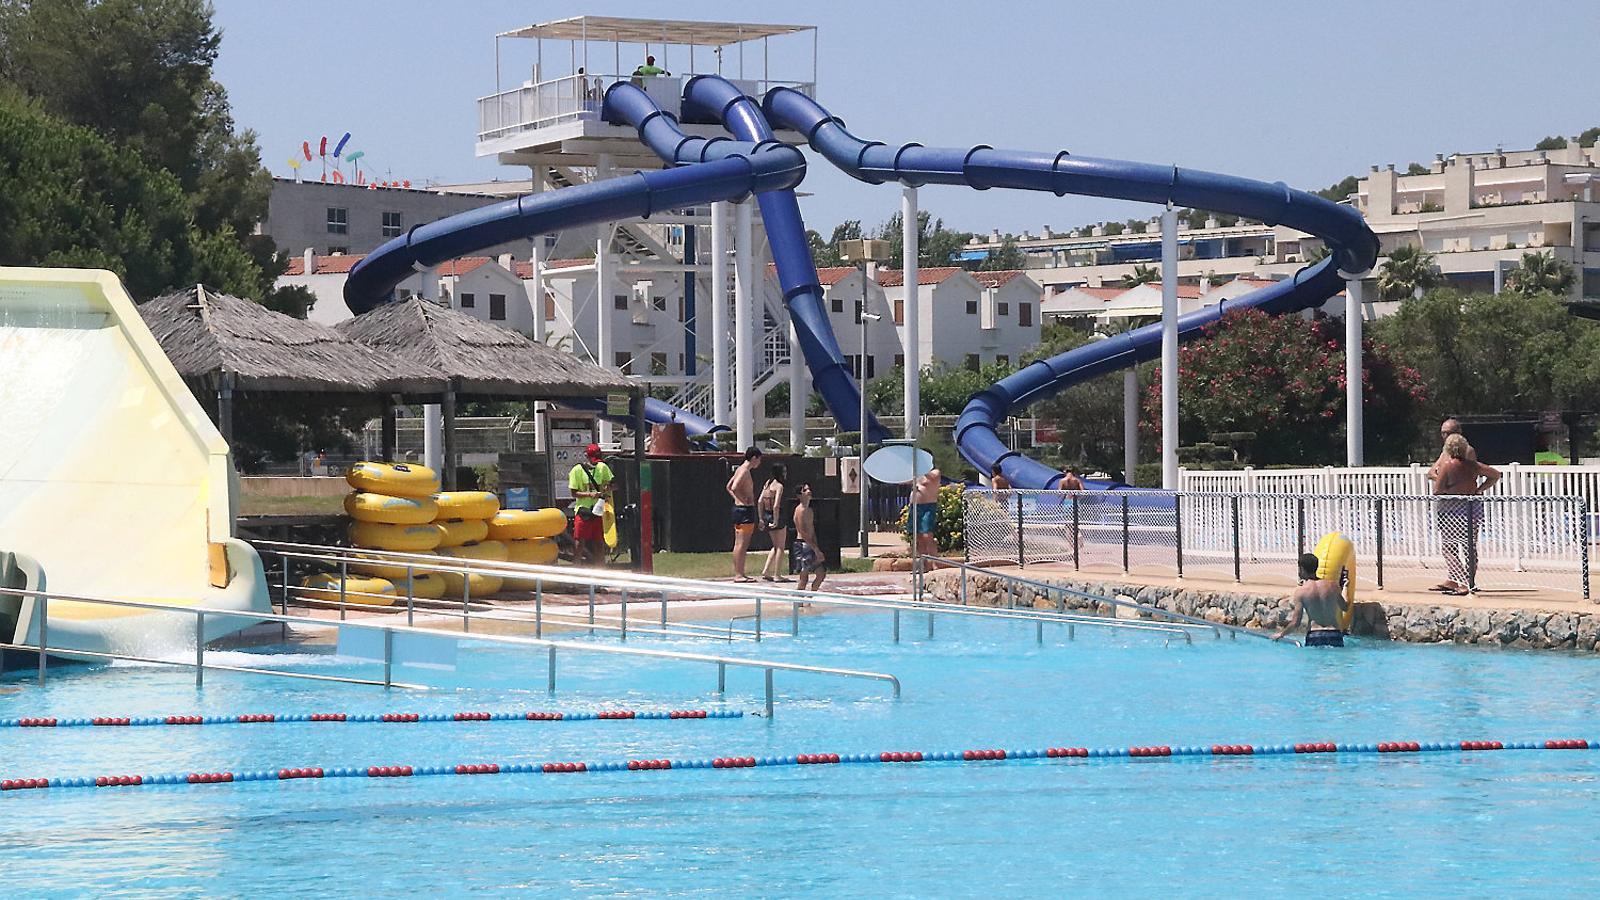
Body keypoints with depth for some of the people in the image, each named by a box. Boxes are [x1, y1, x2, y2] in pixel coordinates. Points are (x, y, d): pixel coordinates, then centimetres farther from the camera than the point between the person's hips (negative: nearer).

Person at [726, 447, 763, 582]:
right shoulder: (745, 471, -15)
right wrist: (745, 500, -18)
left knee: (740, 544, 12)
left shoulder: (740, 469, 15)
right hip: (745, 509, -10)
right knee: (742, 544, -9)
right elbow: (734, 488, -27)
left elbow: (729, 487, 23)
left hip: (739, 507, 10)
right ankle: (739, 574, -9)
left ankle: (739, 573, 16)